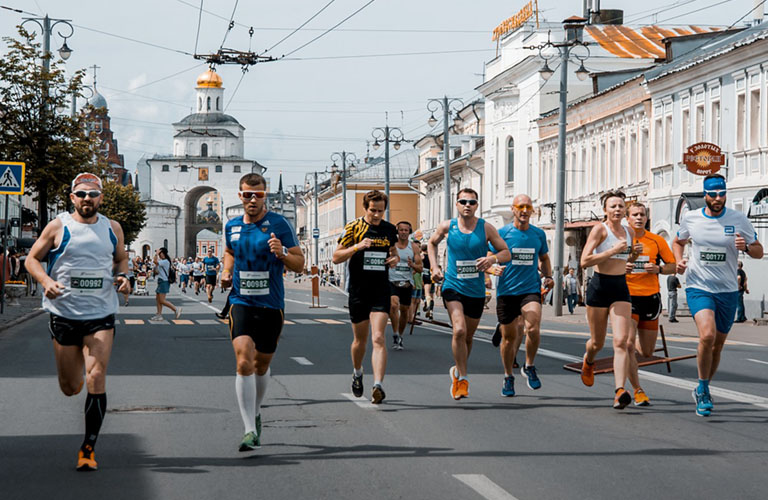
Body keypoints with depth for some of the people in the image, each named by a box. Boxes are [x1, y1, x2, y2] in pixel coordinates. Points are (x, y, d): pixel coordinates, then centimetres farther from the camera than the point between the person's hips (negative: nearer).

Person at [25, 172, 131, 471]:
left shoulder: (112, 229, 7)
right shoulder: (58, 227, -1)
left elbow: (121, 258, 22)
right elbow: (32, 258, 4)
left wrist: (122, 276, 0)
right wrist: (46, 281, -15)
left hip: (101, 315, 0)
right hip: (64, 314, 0)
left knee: (96, 378, -14)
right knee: (70, 388, 7)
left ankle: (88, 448, -6)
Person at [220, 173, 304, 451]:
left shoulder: (279, 224, -5)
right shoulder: (232, 226, 7)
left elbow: (300, 264, -4)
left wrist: (282, 253, -24)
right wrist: (227, 271, 9)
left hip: (271, 305, -1)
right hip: (241, 303, 1)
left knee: (261, 365, 13)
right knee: (244, 363, -16)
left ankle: (256, 413, 40)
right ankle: (250, 431, -16)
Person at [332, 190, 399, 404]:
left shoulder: (389, 229, 7)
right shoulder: (353, 228, -3)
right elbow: (336, 257, -4)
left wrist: (394, 259, 1)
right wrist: (356, 247, -20)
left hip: (381, 291, 1)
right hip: (358, 291, -1)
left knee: (378, 338, -15)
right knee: (360, 339, 12)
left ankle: (378, 385, -25)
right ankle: (357, 373, 41)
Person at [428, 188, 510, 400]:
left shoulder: (486, 228, -2)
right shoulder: (447, 226, -1)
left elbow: (506, 253, 2)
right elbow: (432, 243, 19)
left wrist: (493, 258, -20)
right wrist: (434, 267, 6)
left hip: (476, 290, 2)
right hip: (453, 286, -2)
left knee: (468, 337, 13)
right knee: (459, 330, -22)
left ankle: (457, 371, 39)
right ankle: (462, 378, -11)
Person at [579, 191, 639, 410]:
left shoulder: (630, 232, 9)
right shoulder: (600, 229, -8)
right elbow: (585, 261, -18)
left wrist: (634, 254, 8)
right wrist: (613, 250, -21)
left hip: (621, 288, 3)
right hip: (599, 287, -3)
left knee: (621, 342, -14)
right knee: (597, 342, 11)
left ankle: (620, 391, -22)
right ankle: (588, 361, 48)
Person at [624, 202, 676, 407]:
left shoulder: (657, 241, 4)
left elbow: (673, 266, 9)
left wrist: (658, 269, -12)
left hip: (651, 297, 2)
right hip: (627, 296, -2)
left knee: (647, 353, 8)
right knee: (628, 344, -18)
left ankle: (636, 346, 45)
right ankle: (637, 390, -7)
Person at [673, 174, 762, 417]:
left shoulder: (739, 220, -2)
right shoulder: (690, 218, -1)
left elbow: (759, 252, 5)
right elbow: (678, 242, 19)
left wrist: (746, 247, -17)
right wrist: (679, 260, -2)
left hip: (728, 291, 2)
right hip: (698, 287, -2)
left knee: (718, 345, 10)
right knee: (707, 335, -24)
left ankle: (702, 391, 32)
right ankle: (703, 389, -7)